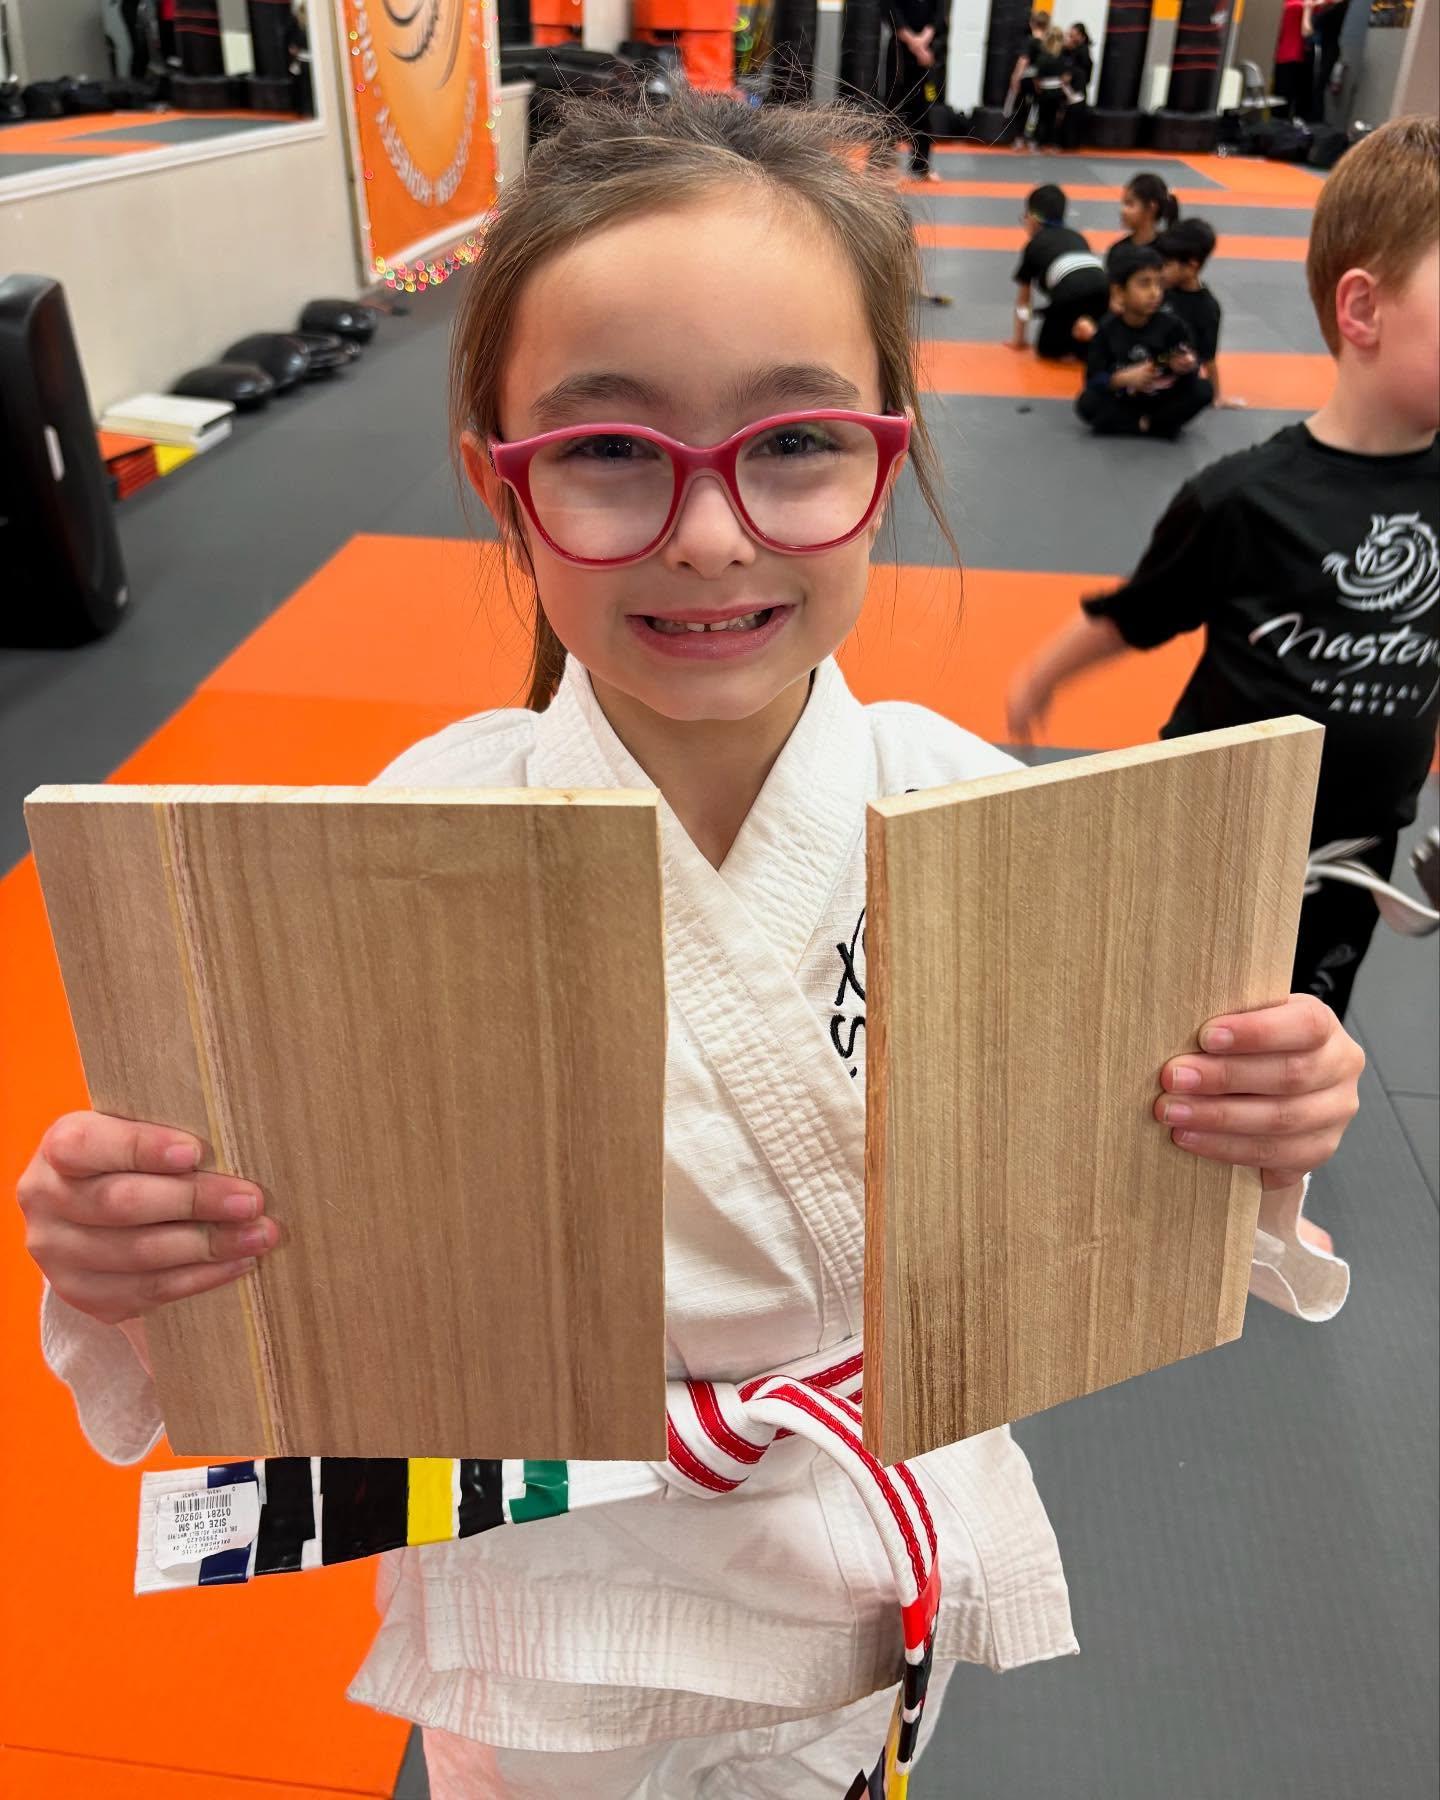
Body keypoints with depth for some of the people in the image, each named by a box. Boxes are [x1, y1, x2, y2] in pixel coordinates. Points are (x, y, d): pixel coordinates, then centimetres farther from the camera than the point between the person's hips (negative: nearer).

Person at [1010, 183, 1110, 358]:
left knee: (1048, 348, 12)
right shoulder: (1076, 237, 35)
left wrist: (1019, 338, 41)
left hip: (1071, 293, -4)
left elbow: (1023, 300, 31)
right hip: (1103, 288, 5)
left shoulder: (1033, 245, 24)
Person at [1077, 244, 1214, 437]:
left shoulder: (1171, 325, -11)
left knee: (1204, 390, -20)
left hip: (1162, 400, 1)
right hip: (1122, 402, -1)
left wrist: (1187, 366, -30)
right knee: (1087, 403, -28)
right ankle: (1157, 426, -17)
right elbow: (1093, 379, -16)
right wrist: (1124, 379, -33)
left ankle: (1143, 423, -14)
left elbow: (1189, 362, -5)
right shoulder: (1107, 329, -13)